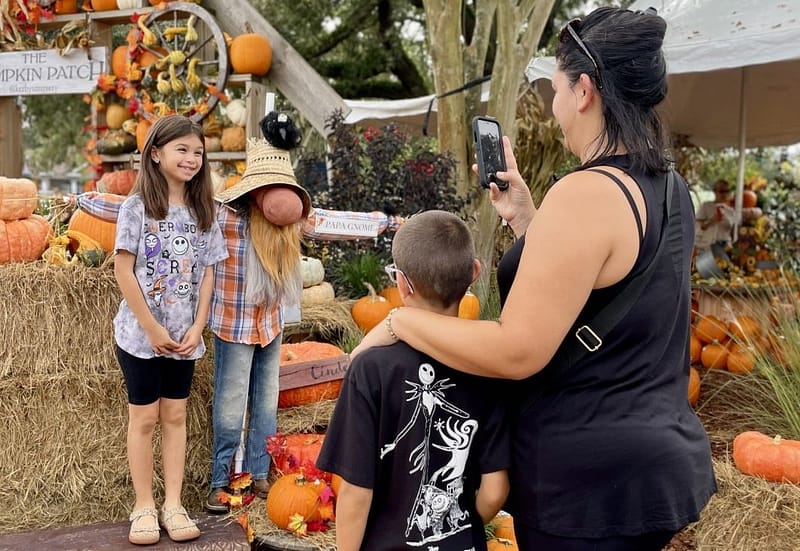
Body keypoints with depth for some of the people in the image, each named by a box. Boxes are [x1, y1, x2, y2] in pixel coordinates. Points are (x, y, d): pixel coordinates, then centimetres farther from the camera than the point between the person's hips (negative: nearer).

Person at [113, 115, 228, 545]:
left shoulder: (202, 210, 5)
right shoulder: (137, 206, -8)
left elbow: (207, 273, 4)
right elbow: (123, 271, -12)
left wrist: (197, 328, -5)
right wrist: (152, 327, -15)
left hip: (184, 335, 4)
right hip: (141, 333, -4)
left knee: (175, 416, 9)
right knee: (144, 417, 5)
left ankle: (173, 505, 17)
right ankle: (144, 507, 15)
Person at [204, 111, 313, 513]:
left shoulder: (288, 218, -2)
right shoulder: (222, 212, -20)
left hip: (272, 323, 6)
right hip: (234, 325, -6)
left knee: (266, 404, 14)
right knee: (230, 406, 4)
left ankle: (259, 475, 28)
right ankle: (220, 482, 18)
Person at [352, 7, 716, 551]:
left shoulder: (587, 194, -22)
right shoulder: (669, 189, 6)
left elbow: (516, 352, -25)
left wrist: (399, 321, -13)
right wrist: (523, 215, 10)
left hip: (592, 478, -9)